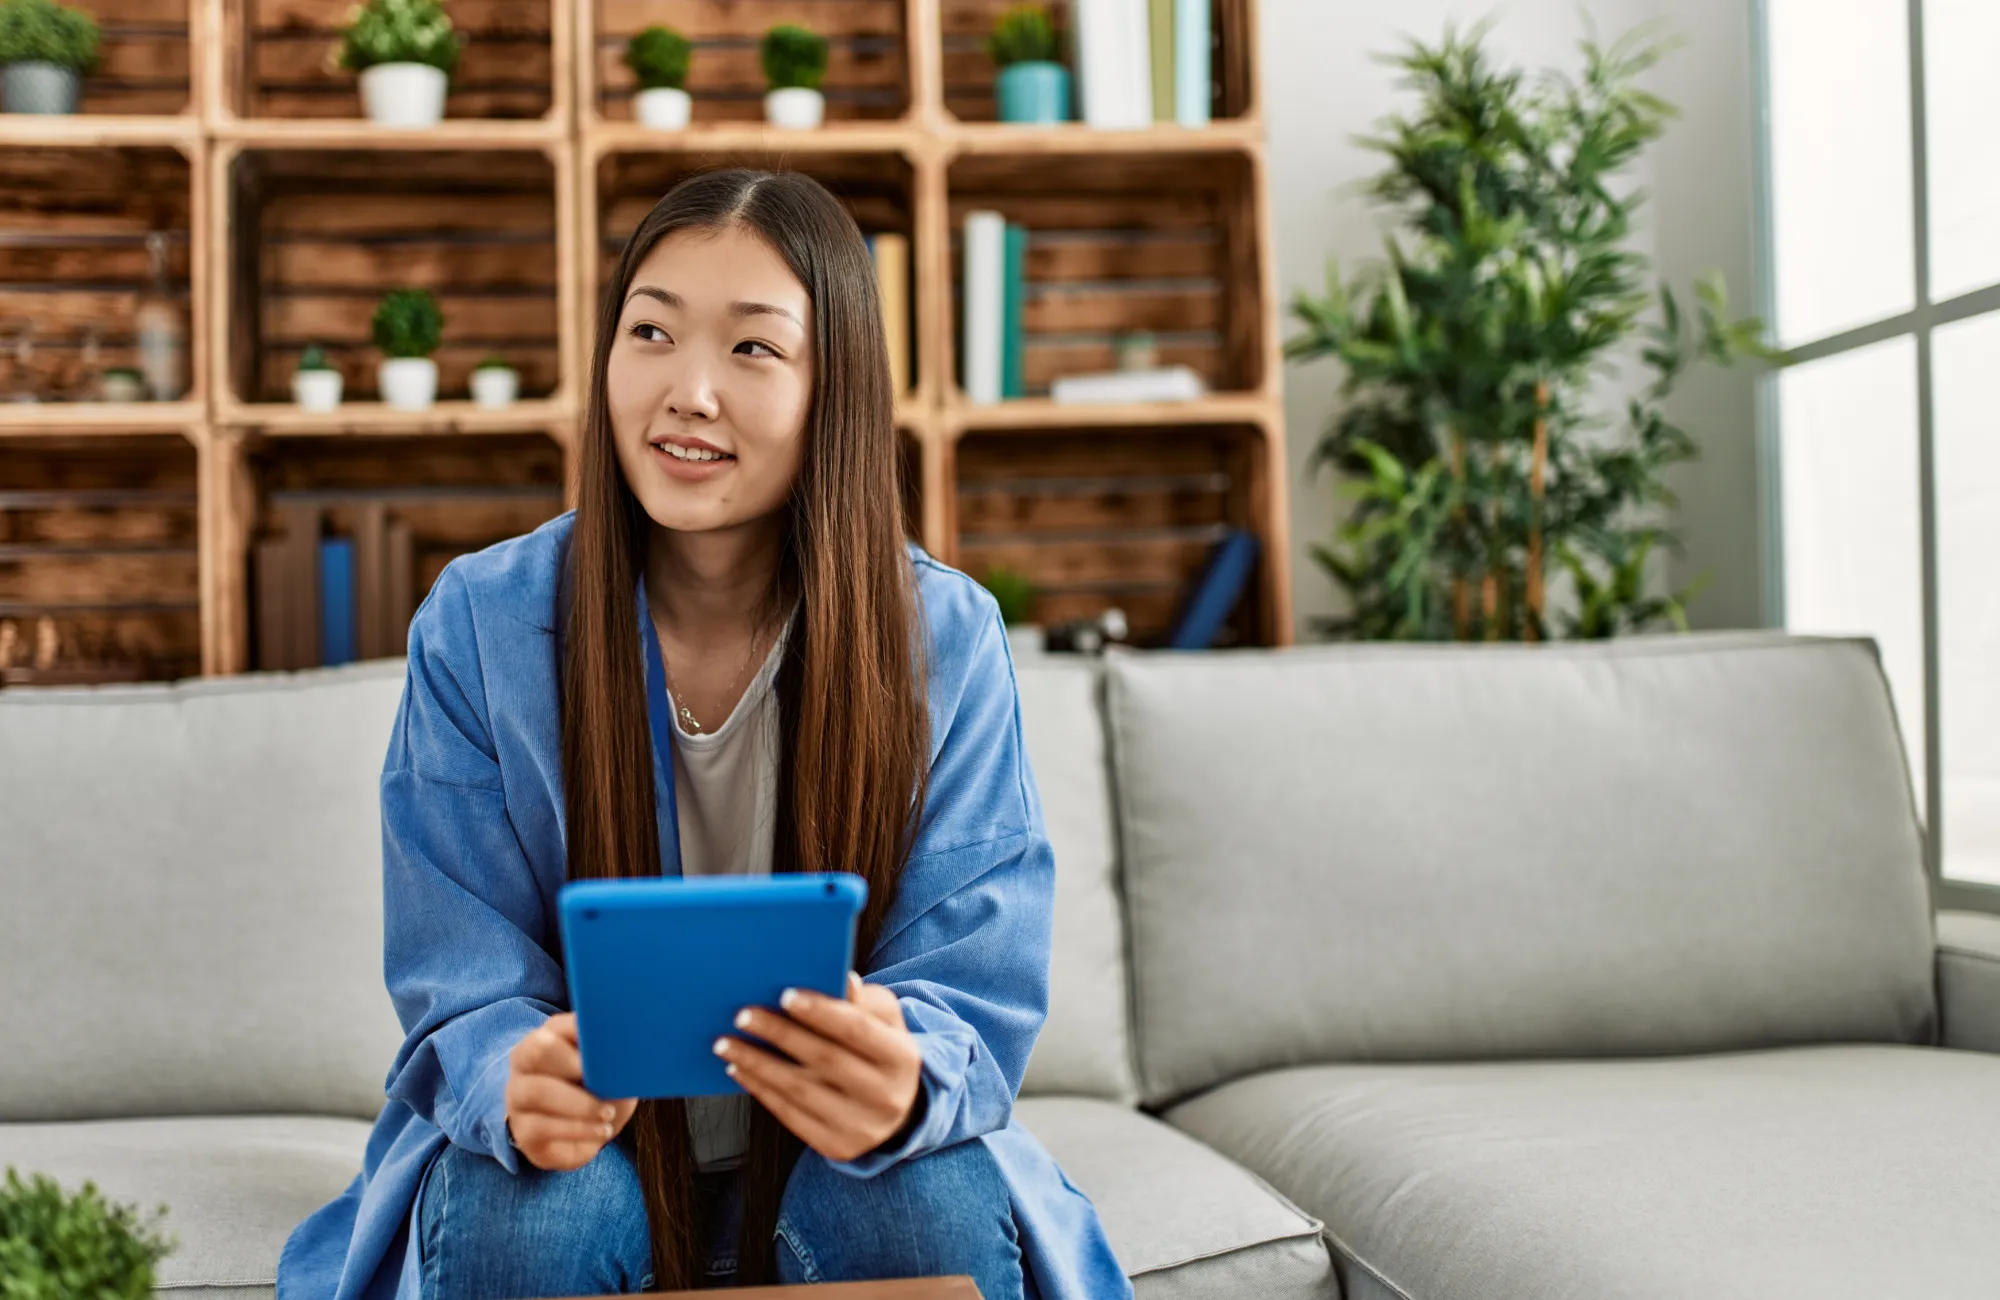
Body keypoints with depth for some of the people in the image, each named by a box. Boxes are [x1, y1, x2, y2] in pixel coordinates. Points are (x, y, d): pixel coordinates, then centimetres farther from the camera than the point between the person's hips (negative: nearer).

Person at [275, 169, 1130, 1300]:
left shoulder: (944, 639, -11)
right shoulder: (480, 626, -10)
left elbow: (973, 996, -13)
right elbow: (466, 999, -9)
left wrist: (904, 1080, -38)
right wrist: (518, 1079, -35)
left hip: (830, 1168, 0)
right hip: (581, 1147, 1)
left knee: (934, 1200, -30)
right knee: (526, 1206, -30)